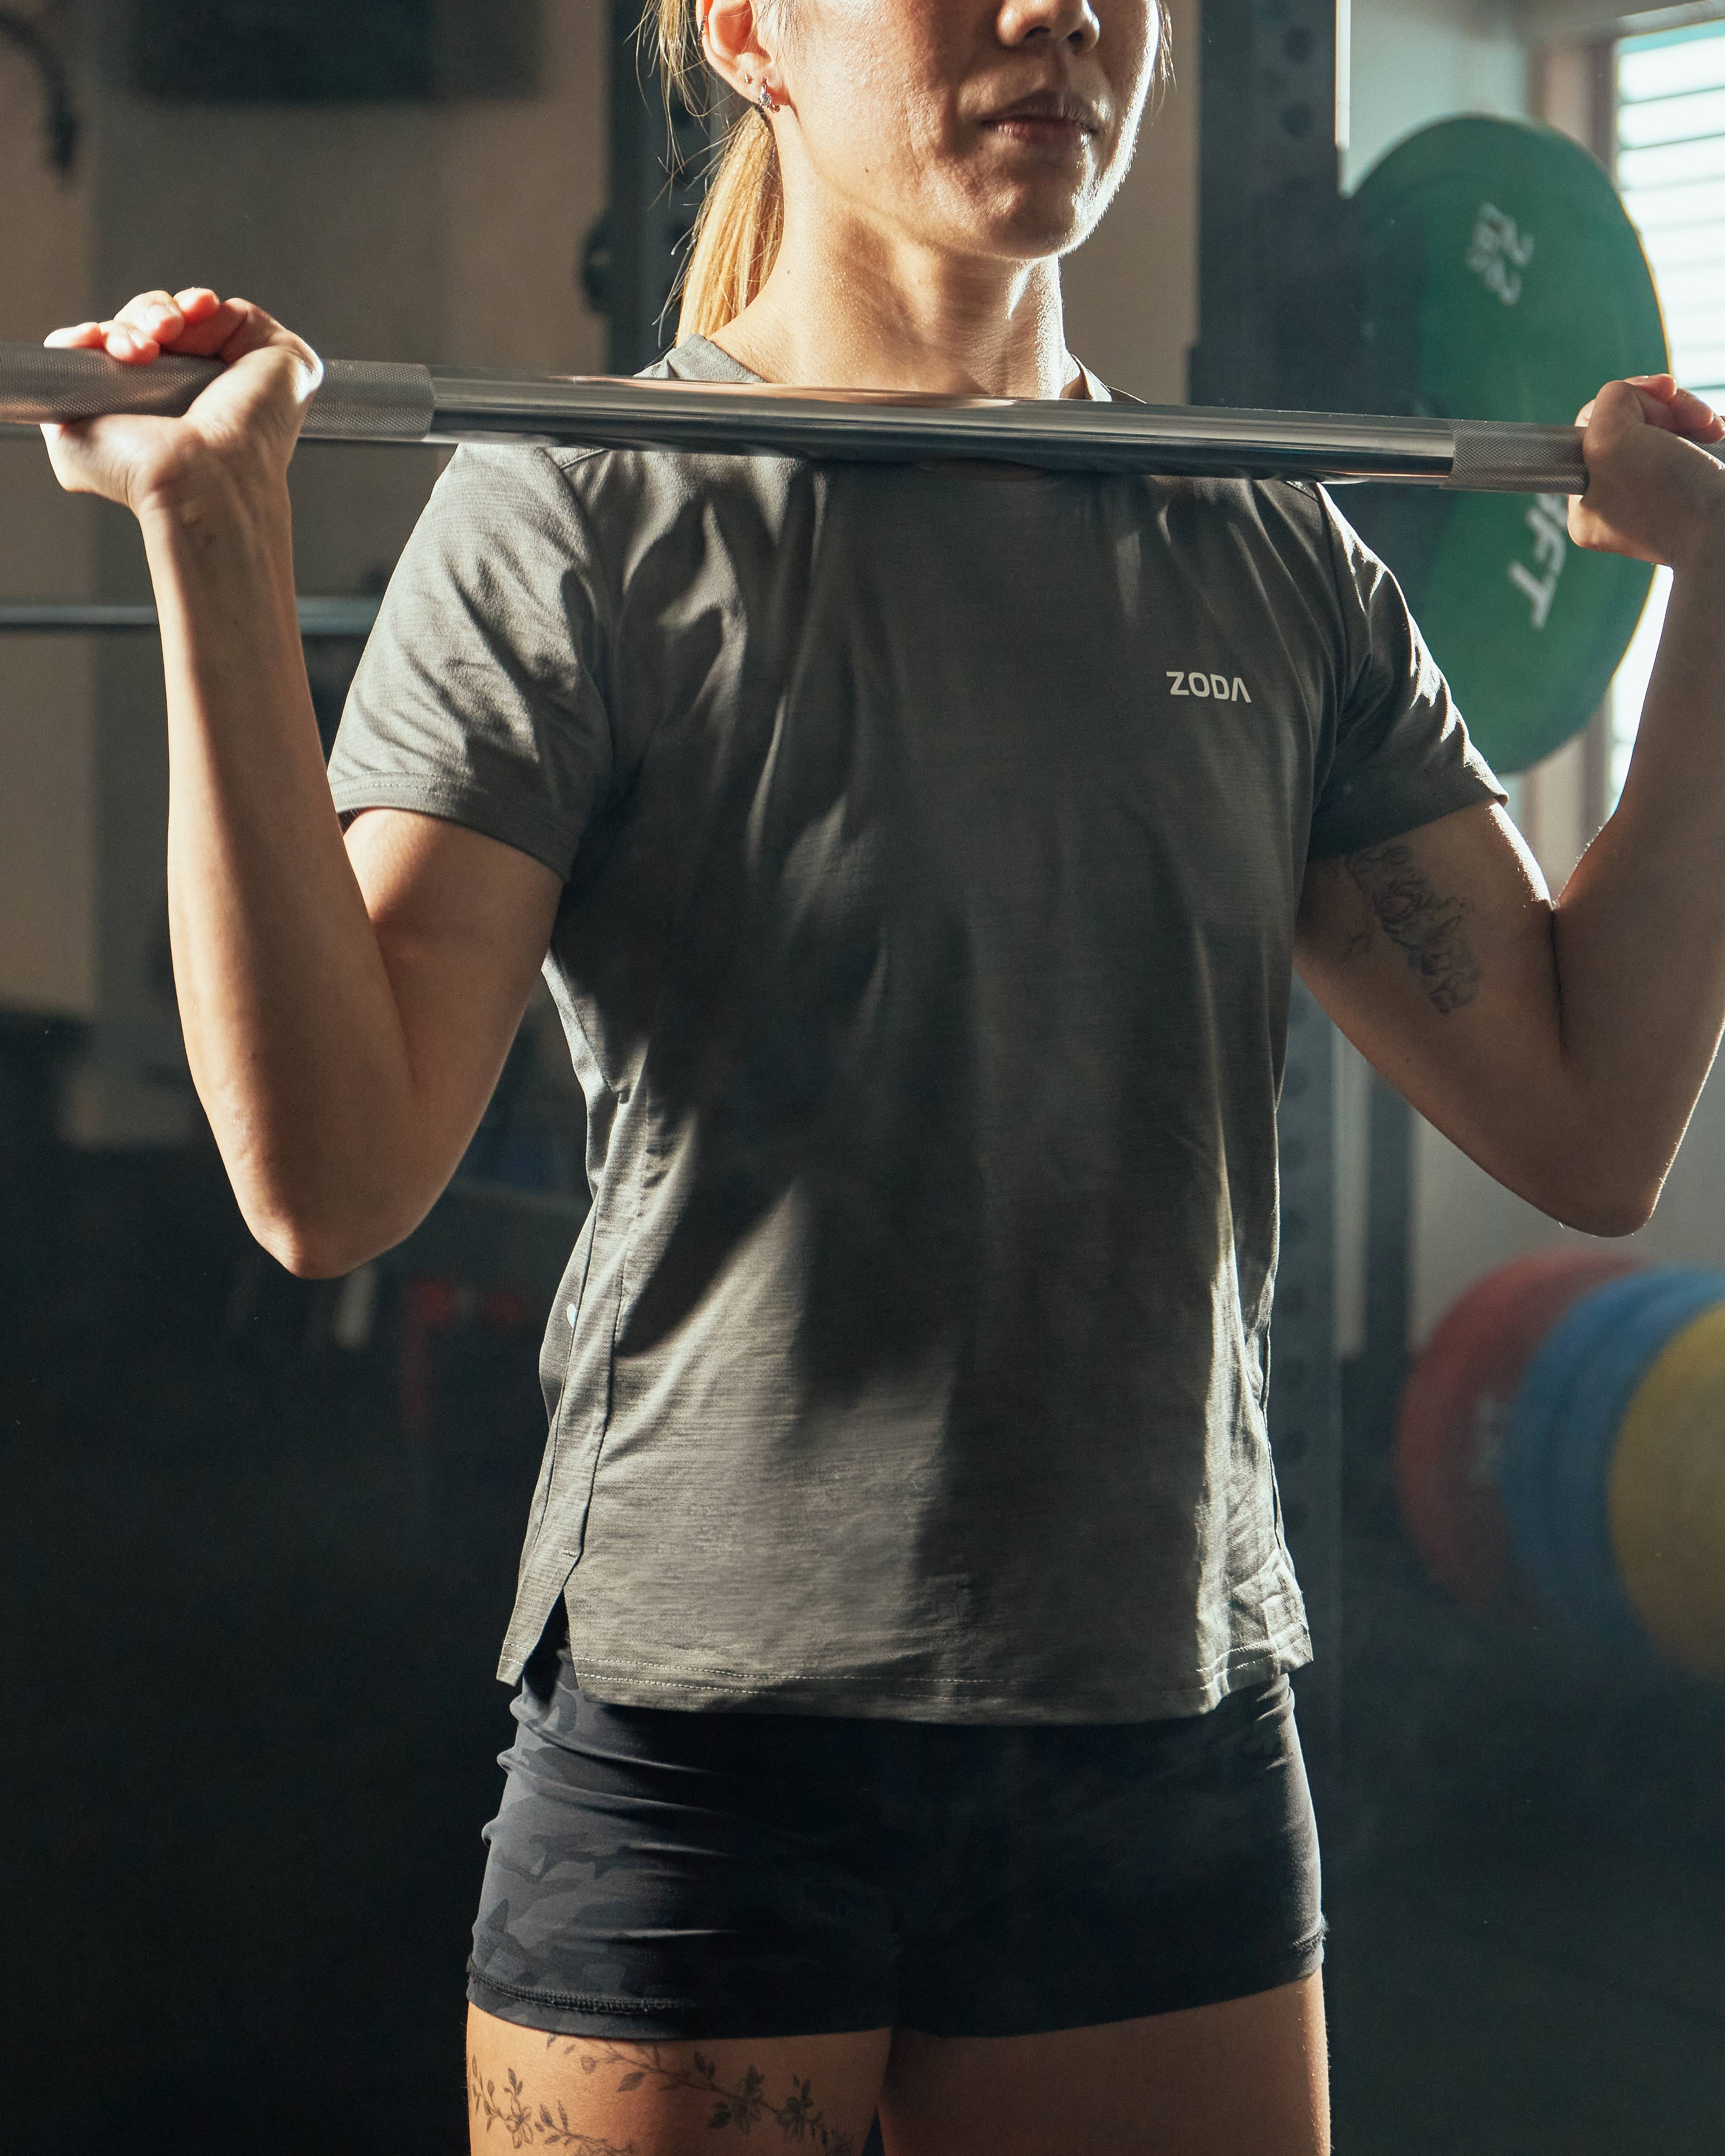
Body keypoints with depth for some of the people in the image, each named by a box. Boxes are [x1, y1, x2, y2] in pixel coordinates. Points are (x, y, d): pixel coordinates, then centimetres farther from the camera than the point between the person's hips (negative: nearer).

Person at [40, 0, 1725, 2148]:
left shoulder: (1278, 564, 7)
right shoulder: (587, 517, -7)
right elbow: (329, 1177, -16)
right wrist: (216, 554, -22)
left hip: (1176, 1749, 5)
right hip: (714, 1749, -4)